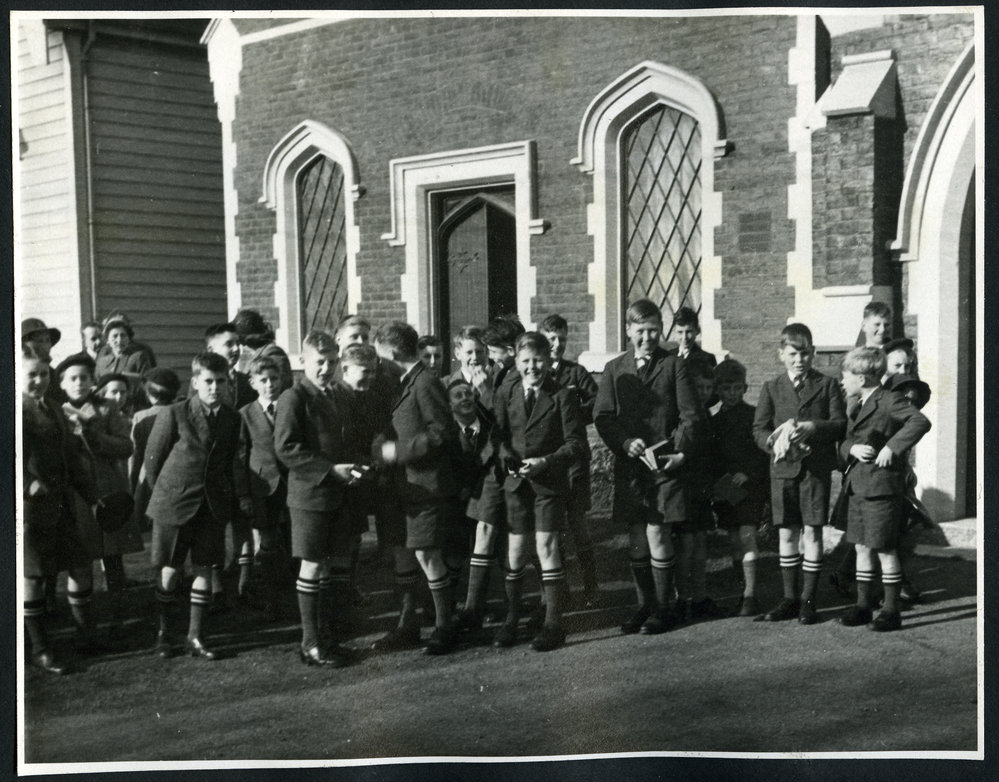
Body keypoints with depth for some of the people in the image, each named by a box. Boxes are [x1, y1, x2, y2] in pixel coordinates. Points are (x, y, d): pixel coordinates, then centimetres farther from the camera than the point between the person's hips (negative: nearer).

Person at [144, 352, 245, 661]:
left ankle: (195, 636, 13)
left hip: (213, 505, 3)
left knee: (204, 569, 5)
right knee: (169, 568, 5)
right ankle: (163, 632, 19)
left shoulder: (232, 419, 2)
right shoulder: (173, 414, -9)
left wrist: (231, 496, 5)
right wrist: (164, 493, 5)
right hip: (175, 504, -3)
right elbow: (153, 457, -1)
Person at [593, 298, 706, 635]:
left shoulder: (674, 367, 2)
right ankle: (644, 605, 20)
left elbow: (693, 416, -2)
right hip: (628, 466, 3)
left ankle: (663, 608, 7)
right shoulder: (614, 369, 10)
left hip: (664, 465, -3)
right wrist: (625, 442, -13)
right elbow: (602, 416, 3)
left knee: (657, 534, -5)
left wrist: (679, 449, -15)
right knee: (636, 539, 8)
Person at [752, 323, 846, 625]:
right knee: (787, 534, 7)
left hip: (816, 467, -2)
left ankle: (808, 599, 7)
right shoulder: (772, 388, 10)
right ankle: (789, 598, 16)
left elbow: (840, 424, -2)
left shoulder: (826, 385, 5)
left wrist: (813, 427, -18)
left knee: (812, 532, 0)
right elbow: (758, 429, 4)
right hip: (783, 468, 2)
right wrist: (775, 442, -16)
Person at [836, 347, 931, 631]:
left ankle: (891, 610, 6)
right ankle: (862, 606, 21)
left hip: (881, 485, -8)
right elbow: (844, 443, 17)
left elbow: (920, 422, -25)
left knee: (885, 549, -2)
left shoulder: (890, 400, -11)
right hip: (857, 486, 8)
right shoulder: (856, 405, 16)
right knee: (862, 547, 13)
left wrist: (892, 447, -25)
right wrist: (852, 448, -6)